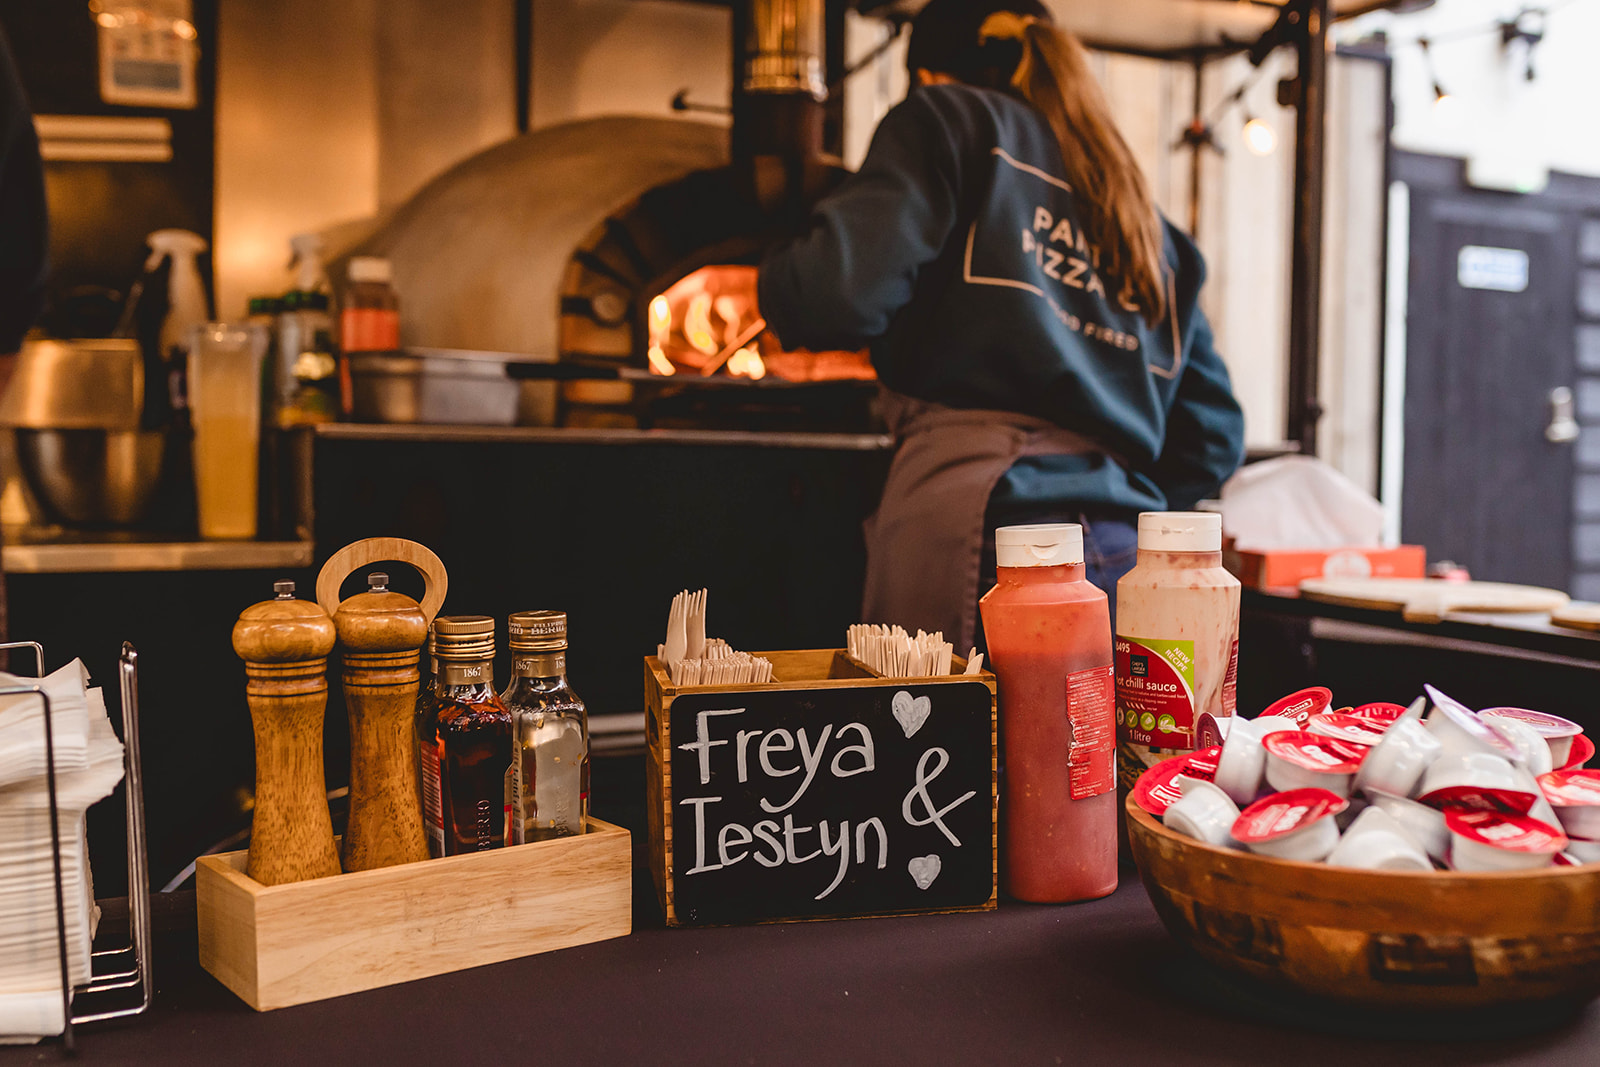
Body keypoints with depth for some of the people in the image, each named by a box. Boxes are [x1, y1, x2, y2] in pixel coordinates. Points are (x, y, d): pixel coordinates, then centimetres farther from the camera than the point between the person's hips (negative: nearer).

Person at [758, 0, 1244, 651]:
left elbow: (841, 293, -8)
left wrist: (773, 282, 14)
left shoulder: (947, 118, 9)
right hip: (1123, 560, 7)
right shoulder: (1147, 224, 27)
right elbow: (1212, 437, 24)